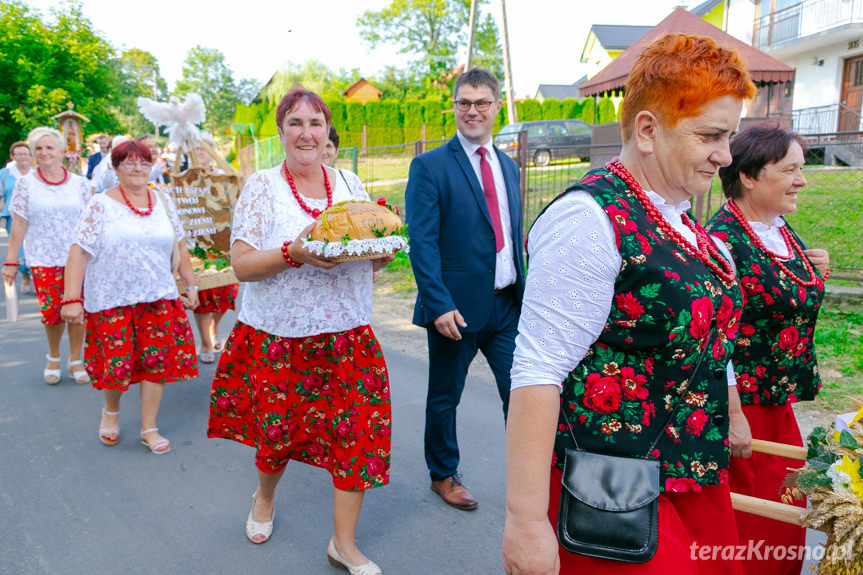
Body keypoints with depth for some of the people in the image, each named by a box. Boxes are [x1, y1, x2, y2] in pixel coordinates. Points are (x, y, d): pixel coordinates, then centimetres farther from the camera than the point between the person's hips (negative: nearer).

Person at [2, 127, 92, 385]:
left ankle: (75, 361, 17)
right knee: (52, 312, -2)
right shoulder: (26, 184, 3)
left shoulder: (79, 183, 5)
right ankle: (53, 357, 25)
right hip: (43, 259, -1)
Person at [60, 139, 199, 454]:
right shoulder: (101, 205, -4)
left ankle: (149, 428, 18)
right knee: (116, 363, 1)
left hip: (158, 297, 3)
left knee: (156, 361, 3)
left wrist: (190, 285, 12)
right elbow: (79, 252, -8)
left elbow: (179, 246, 15)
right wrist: (71, 299, -15)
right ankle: (111, 410, 33)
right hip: (111, 300, -3)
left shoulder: (163, 202, 8)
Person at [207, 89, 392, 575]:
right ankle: (266, 497, 47)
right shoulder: (262, 187, -4)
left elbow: (378, 256, 11)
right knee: (278, 430, 11)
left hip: (348, 336, 3)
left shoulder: (351, 185, 7)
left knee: (358, 429, 0)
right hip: (278, 338, -2)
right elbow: (242, 264, -11)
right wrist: (295, 253, -26)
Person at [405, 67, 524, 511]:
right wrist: (439, 304, -20)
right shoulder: (430, 166, -7)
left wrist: (521, 289, 12)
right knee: (445, 397, 12)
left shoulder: (508, 166, 12)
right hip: (456, 308, -4)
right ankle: (443, 475, 33)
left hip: (507, 306, 5)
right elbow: (422, 242, -13)